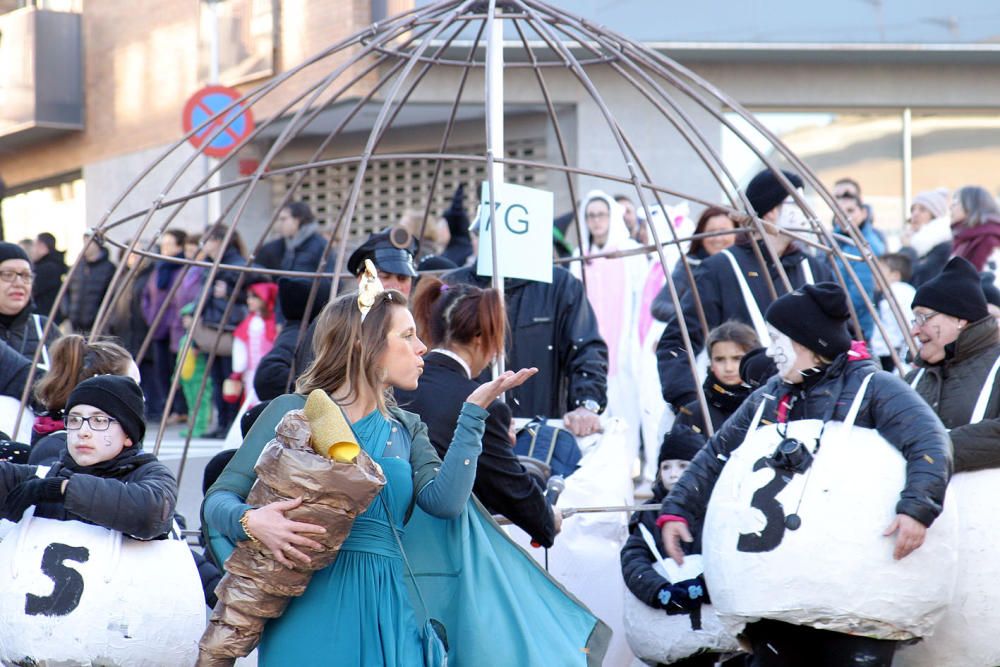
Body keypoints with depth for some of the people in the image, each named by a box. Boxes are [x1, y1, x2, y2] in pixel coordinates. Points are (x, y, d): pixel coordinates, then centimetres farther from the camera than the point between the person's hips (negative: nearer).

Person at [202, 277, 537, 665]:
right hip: (310, 608, -4)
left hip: (385, 614, 4)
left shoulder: (406, 430, 14)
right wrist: (251, 521, -24)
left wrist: (475, 409, -3)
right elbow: (218, 499, -2)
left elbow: (444, 501, -4)